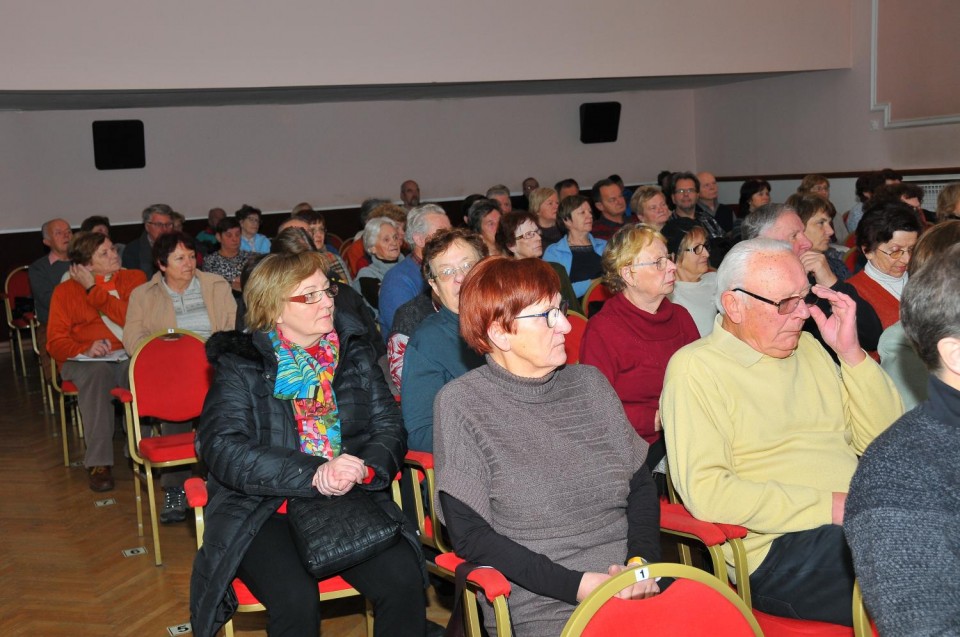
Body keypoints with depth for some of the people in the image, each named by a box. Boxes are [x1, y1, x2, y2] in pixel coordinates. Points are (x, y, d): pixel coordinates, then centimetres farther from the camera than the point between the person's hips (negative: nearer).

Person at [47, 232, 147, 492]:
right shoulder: (65, 291, 10)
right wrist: (85, 349, -16)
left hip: (130, 356, 1)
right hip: (85, 360, 0)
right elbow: (56, 342, 5)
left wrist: (93, 291, -5)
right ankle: (99, 463, -34)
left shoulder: (134, 278, 11)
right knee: (97, 373, -37)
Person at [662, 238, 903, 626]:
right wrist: (830, 506, -15)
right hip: (778, 549, -7)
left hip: (860, 518, 8)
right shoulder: (694, 368, -3)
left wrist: (851, 352, 3)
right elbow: (706, 492, -15)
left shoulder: (806, 347, 18)